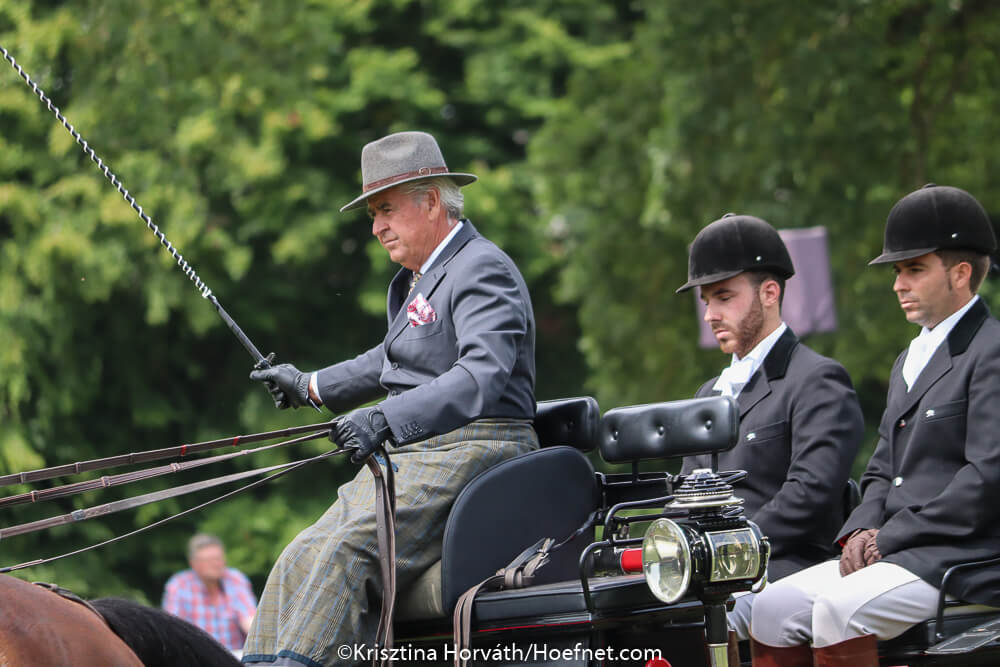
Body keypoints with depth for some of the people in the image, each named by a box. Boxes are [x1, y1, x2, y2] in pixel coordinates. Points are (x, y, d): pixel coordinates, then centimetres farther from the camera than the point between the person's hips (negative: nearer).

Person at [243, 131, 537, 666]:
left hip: (469, 451, -10)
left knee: (343, 554, -27)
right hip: (411, 455, 10)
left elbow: (483, 376, -26)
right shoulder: (416, 280, 21)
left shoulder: (483, 271, -10)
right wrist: (312, 387, 47)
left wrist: (386, 419, -36)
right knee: (300, 561, -6)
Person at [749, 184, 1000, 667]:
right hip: (895, 554, 9)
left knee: (838, 609, -30)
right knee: (773, 607, -6)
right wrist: (863, 531, 1)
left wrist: (890, 538, -14)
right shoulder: (909, 361, 24)